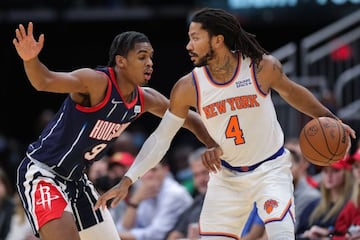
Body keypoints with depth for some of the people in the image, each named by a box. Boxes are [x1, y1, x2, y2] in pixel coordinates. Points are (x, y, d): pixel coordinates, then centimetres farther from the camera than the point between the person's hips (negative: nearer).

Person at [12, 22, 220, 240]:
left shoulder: (145, 100, 0)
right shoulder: (96, 82, -24)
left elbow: (189, 120, 16)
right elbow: (45, 81, -39)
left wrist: (215, 148, 1)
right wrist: (30, 60, -60)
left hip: (76, 179, 9)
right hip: (42, 173, -9)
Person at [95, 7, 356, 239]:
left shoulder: (262, 67, -17)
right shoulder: (188, 87, -13)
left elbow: (292, 93, 5)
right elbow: (161, 138, -5)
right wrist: (127, 181, -8)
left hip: (271, 169, -3)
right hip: (227, 176, 3)